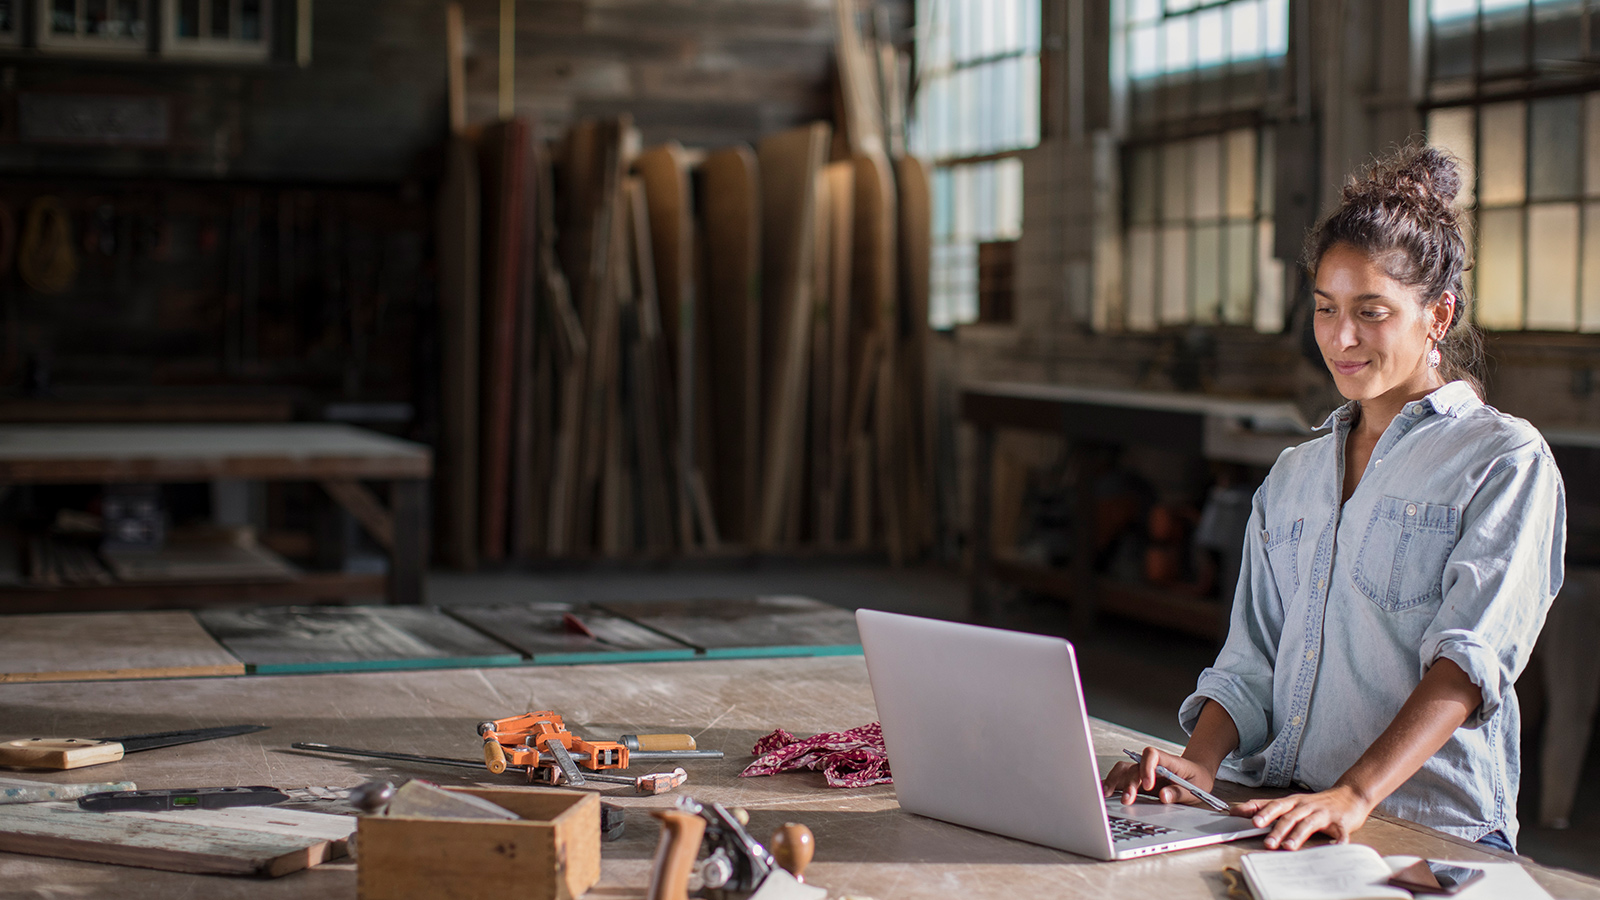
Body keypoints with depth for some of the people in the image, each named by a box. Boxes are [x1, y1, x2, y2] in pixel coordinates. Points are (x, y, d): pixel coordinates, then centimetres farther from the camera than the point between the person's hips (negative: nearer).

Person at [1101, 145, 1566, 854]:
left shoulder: (1506, 462, 1)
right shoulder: (1293, 475, 21)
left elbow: (1472, 655, -14)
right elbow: (1251, 660, 15)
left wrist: (1354, 796, -27)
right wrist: (1201, 760, -7)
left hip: (1430, 829, -5)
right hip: (1275, 817, 5)